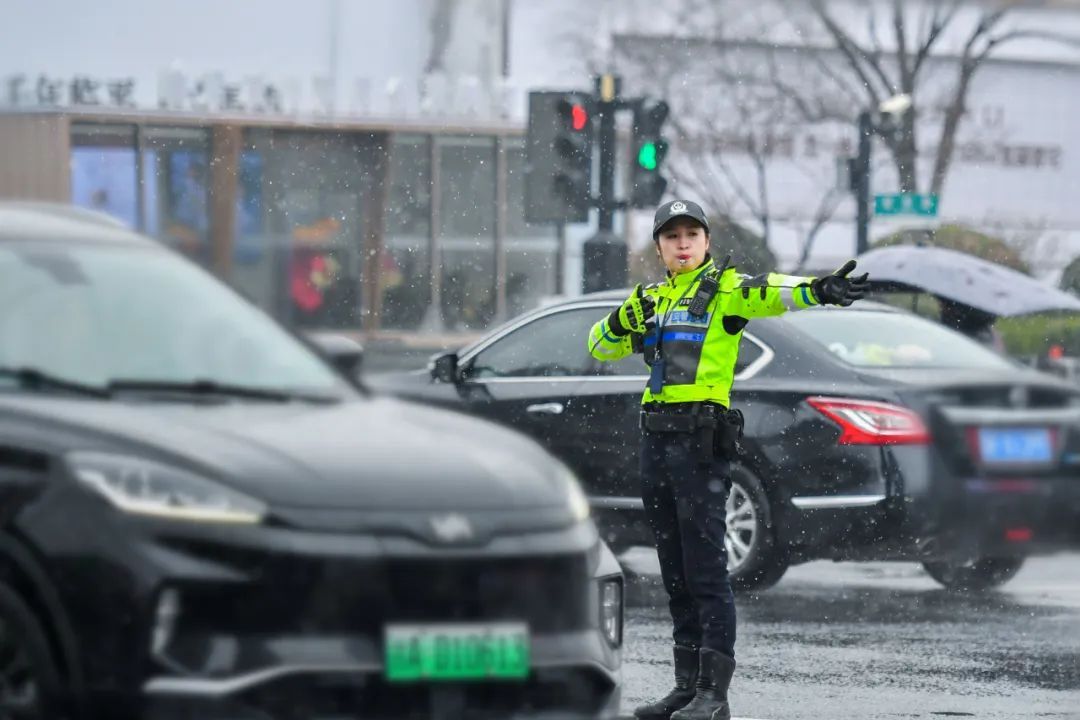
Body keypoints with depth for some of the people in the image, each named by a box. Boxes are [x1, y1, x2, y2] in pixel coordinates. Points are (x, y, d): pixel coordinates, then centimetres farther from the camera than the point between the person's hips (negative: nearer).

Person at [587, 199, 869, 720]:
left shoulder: (726, 289, -1)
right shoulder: (652, 299, 19)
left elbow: (772, 291, -20)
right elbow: (600, 347, 20)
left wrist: (818, 289, -40)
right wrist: (623, 320, -2)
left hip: (702, 439, -7)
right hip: (657, 438, 7)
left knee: (706, 569, -9)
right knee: (675, 572, 11)